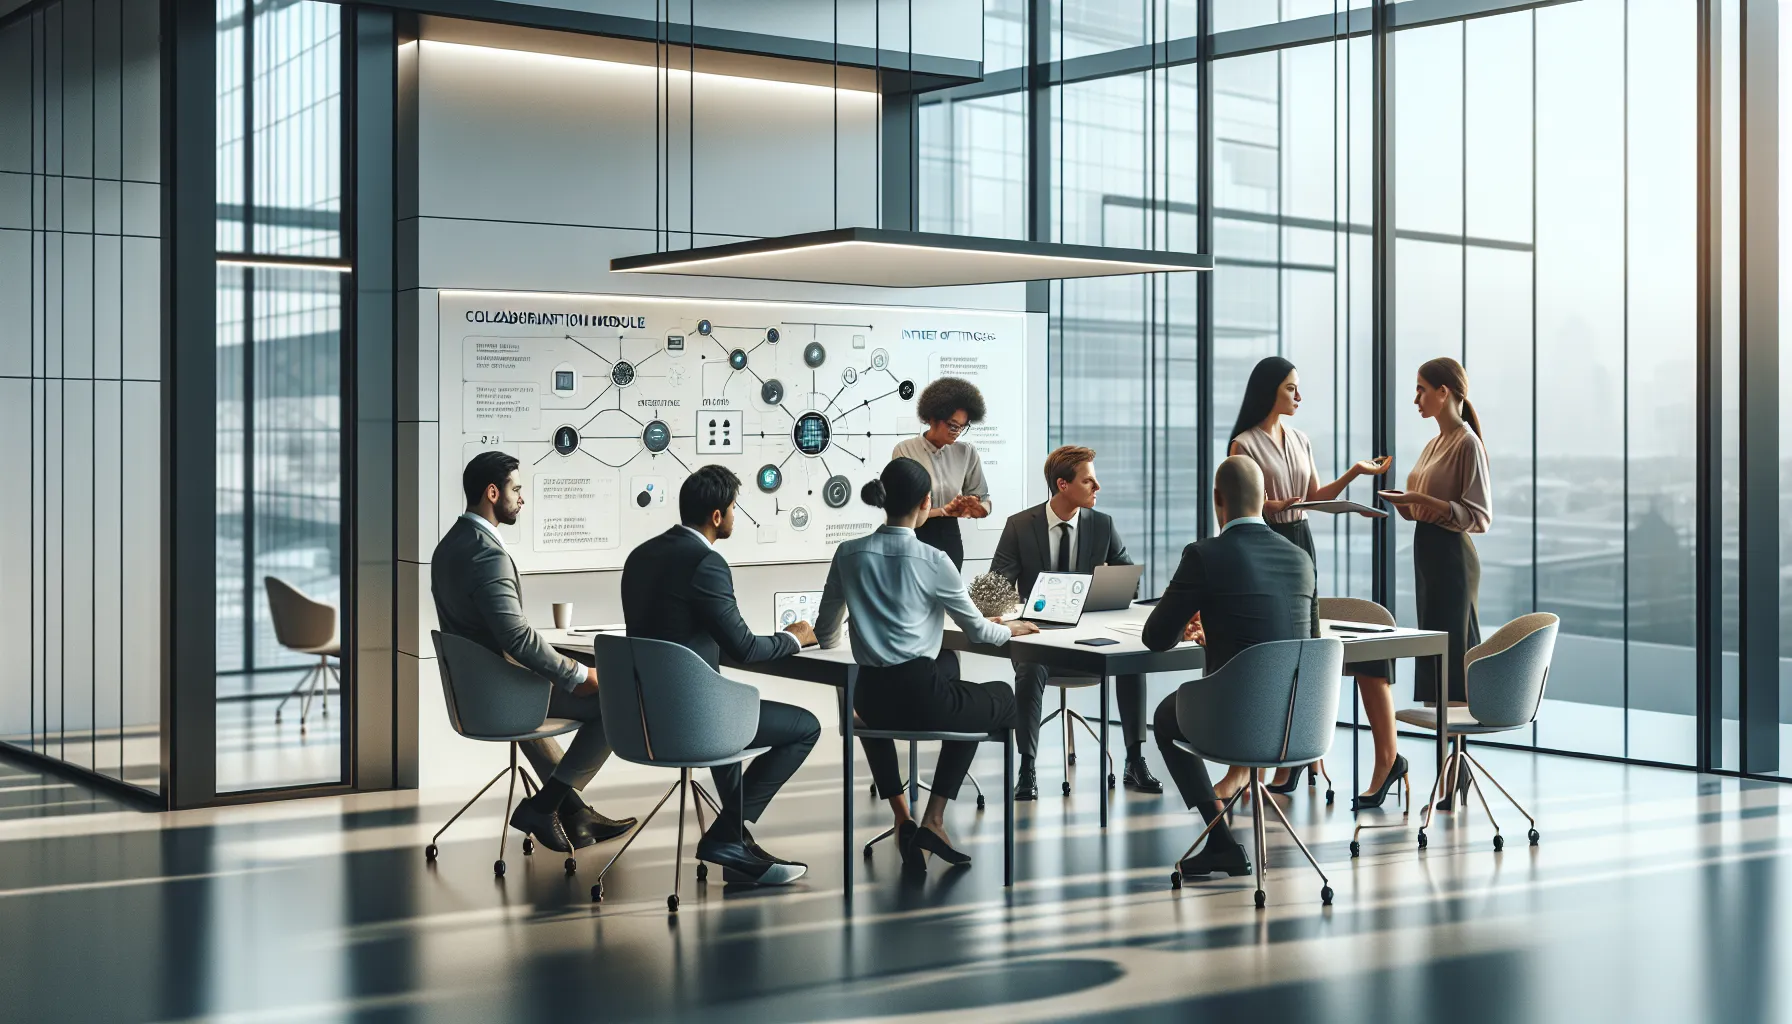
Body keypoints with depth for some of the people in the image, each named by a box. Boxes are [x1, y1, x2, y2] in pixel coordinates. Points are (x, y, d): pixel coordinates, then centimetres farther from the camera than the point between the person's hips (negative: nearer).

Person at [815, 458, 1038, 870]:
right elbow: (977, 629, 3)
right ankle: (933, 821, 17)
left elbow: (825, 632, 12)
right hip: (920, 696, -4)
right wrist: (1009, 629, 25)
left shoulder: (848, 554, 1)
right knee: (1002, 697, 26)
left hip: (870, 698, 5)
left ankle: (903, 819, 29)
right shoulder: (932, 560, -9)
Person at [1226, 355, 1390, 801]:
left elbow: (1316, 497, 16)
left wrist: (1354, 472, 5)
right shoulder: (1245, 443, -5)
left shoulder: (1300, 442, 15)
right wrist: (1280, 505, -25)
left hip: (1300, 544, 6)